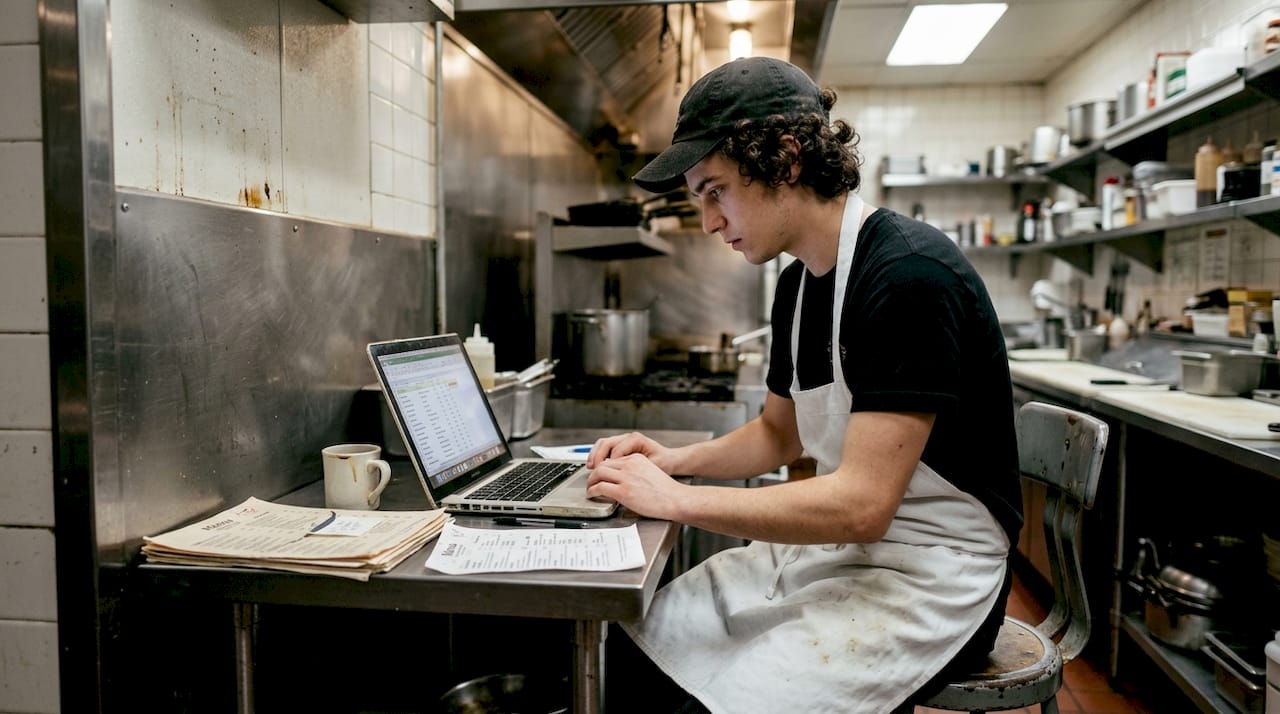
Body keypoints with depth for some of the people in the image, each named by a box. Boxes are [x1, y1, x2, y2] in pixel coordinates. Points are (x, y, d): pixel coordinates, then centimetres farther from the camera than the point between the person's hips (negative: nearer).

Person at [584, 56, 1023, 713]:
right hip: (831, 545, 8)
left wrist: (675, 499, -19)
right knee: (622, 648, -4)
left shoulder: (908, 276, -22)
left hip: (925, 574, -7)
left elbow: (861, 503, -26)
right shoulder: (797, 284, 6)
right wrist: (676, 460, 3)